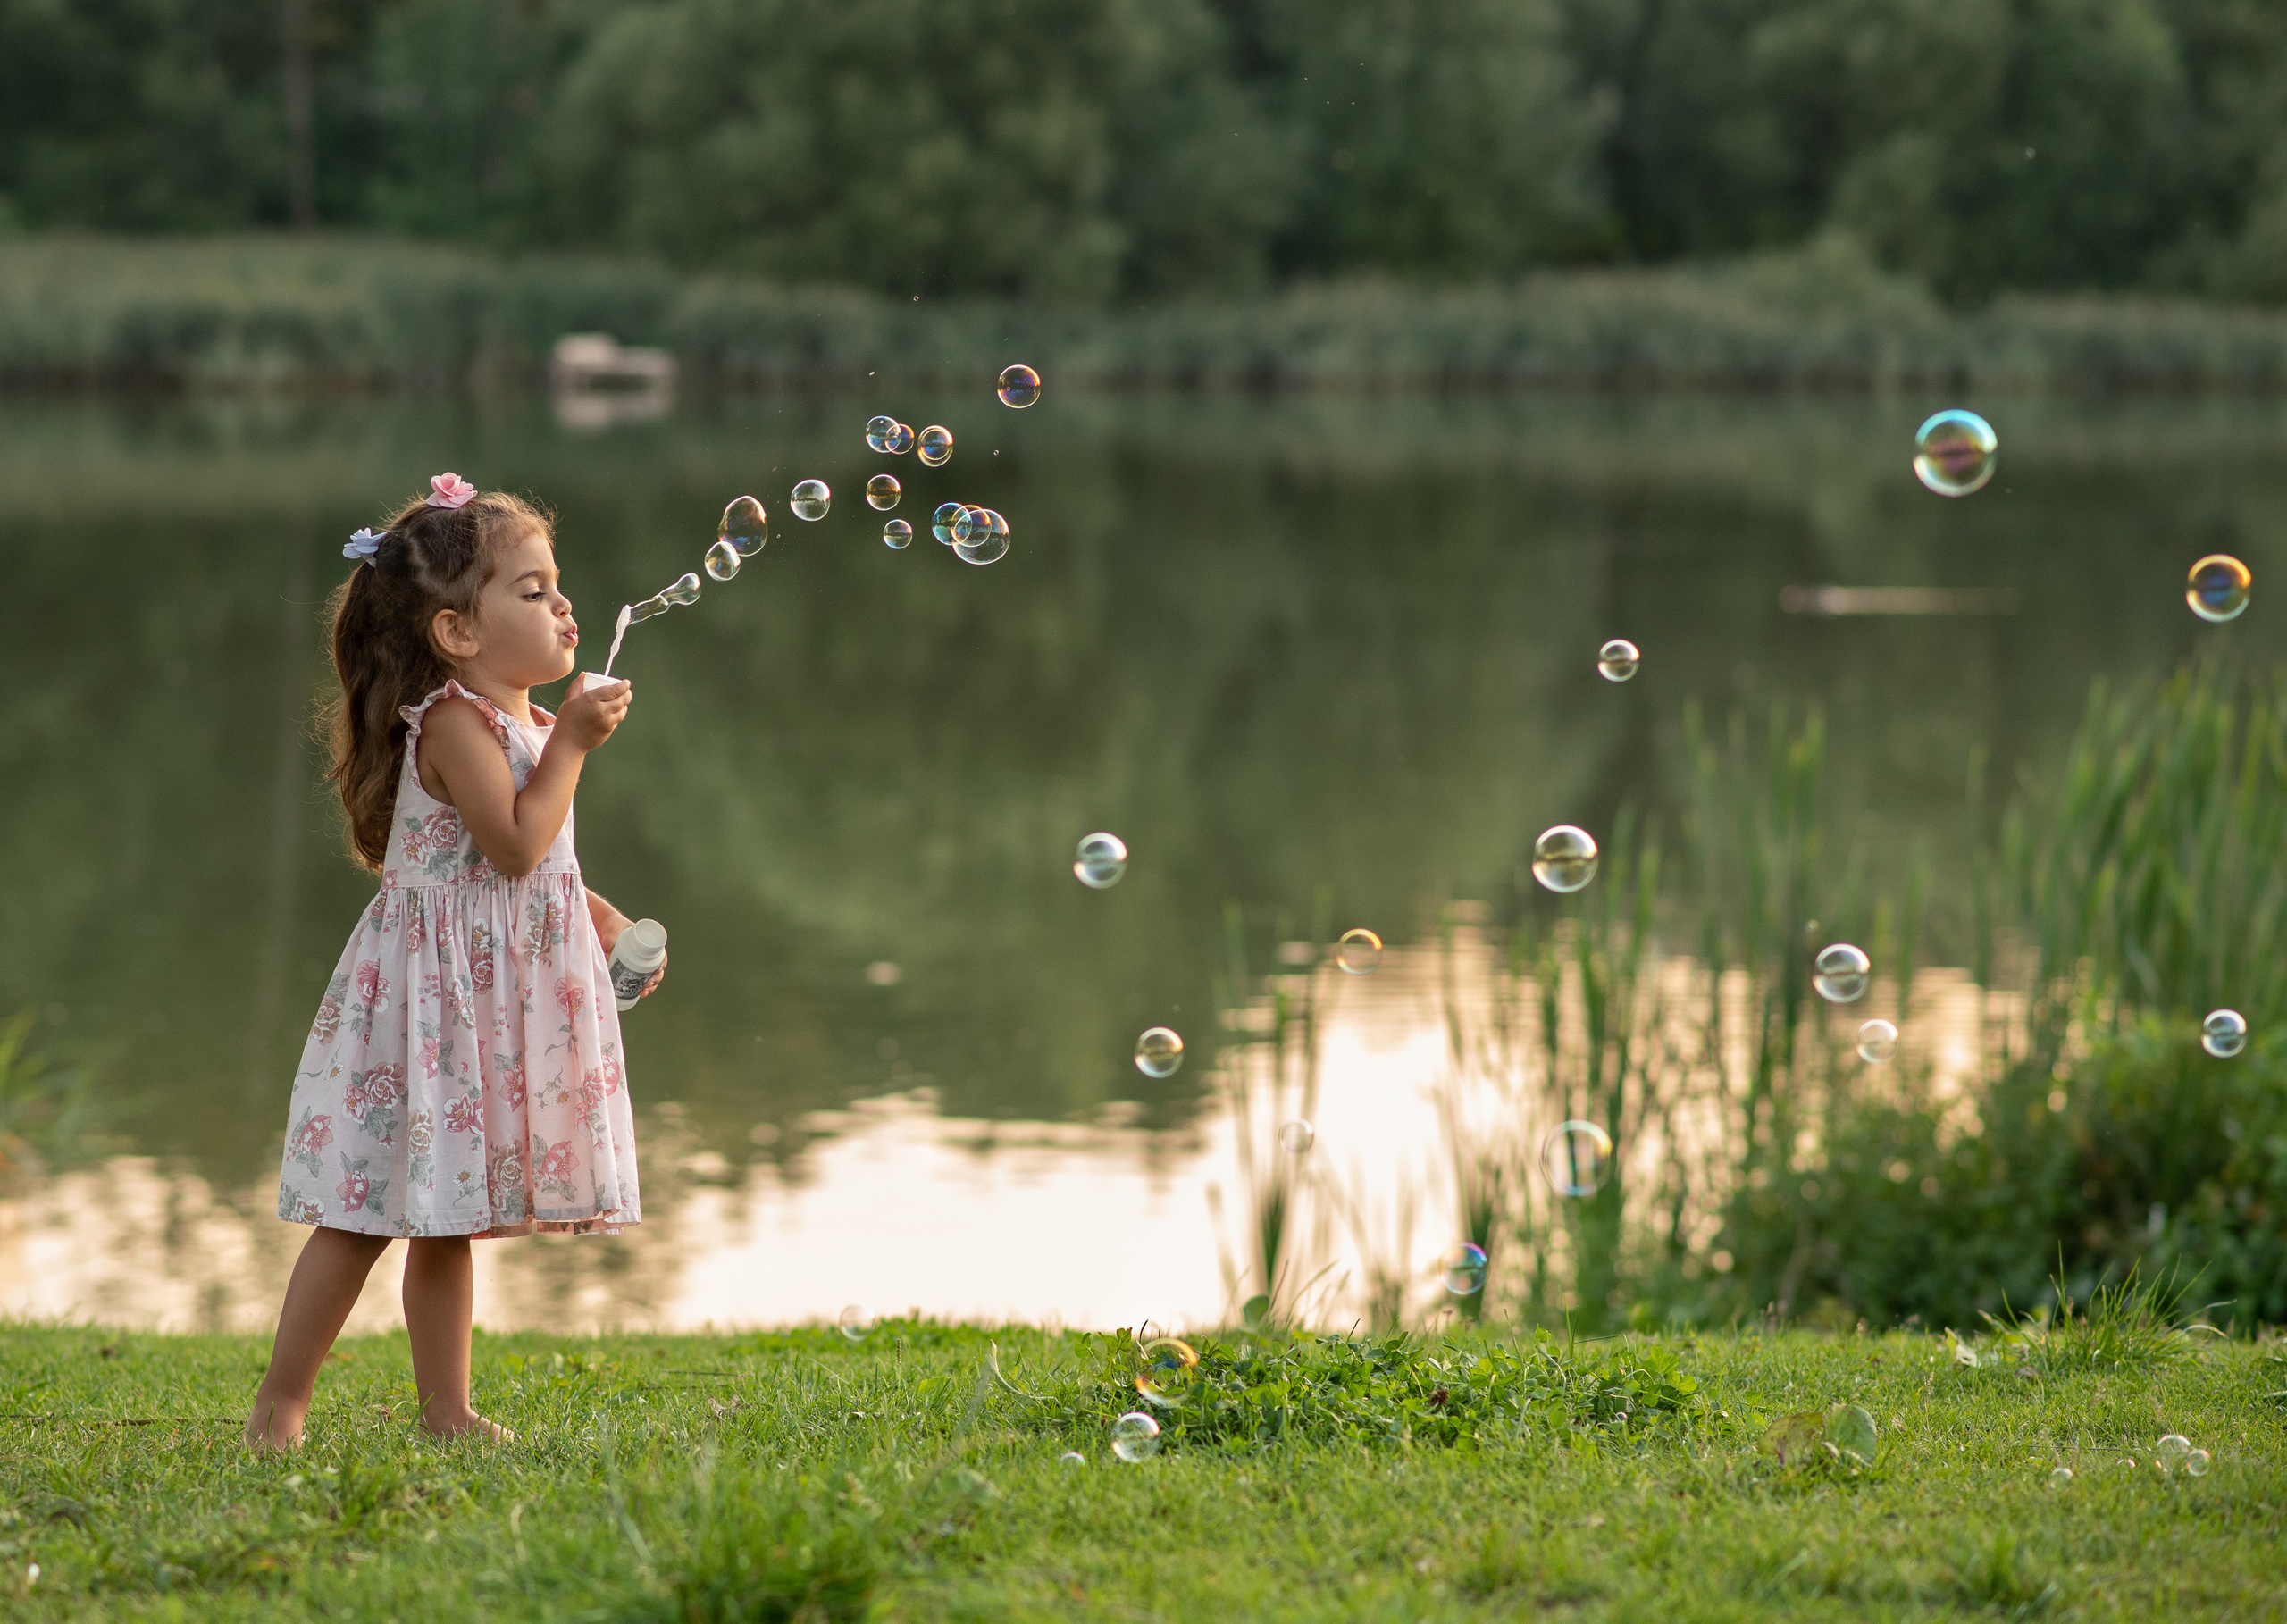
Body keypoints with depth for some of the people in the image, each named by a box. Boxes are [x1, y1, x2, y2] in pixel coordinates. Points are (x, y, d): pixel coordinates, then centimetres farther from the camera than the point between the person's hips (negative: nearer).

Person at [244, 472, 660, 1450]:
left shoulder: (524, 722, 14)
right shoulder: (456, 722, -16)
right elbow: (515, 843, -24)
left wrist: (600, 918, 15)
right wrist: (569, 744, -18)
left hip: (498, 989, 9)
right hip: (438, 983, -9)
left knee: (445, 1217, 12)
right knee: (367, 1213, -5)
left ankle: (446, 1413, 15)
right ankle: (280, 1404, 2)